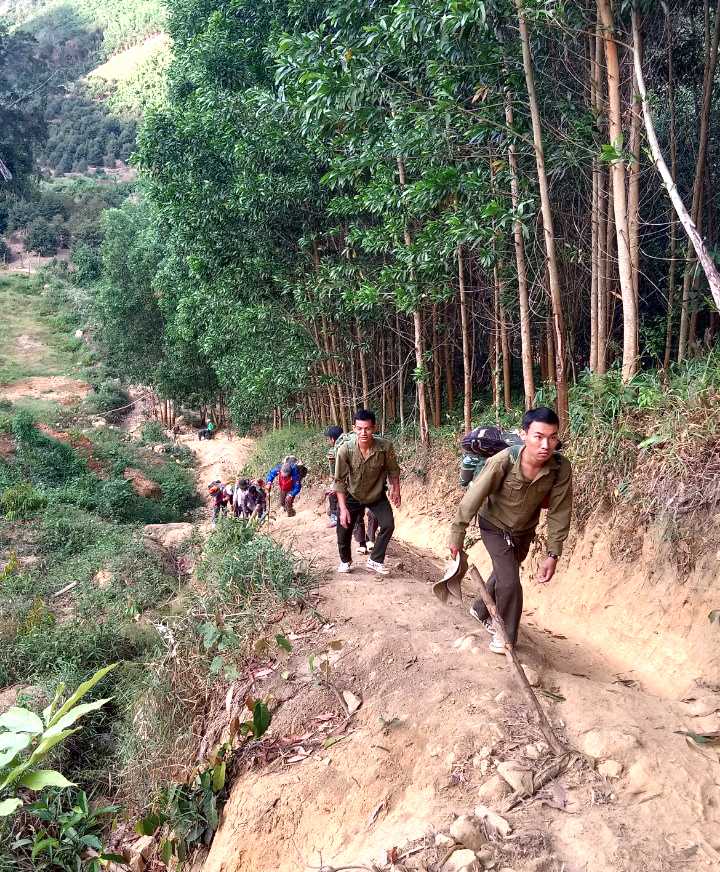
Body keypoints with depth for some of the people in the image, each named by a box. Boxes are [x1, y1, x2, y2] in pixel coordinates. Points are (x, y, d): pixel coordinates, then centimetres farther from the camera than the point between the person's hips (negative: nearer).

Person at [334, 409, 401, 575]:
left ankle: (375, 560, 9)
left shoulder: (385, 446, -29)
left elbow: (393, 469, -8)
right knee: (344, 529, 4)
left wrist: (396, 490, 0)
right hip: (352, 496, 0)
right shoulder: (345, 450, -30)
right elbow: (340, 480, -20)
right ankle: (345, 560, 34)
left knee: (388, 525, -13)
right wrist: (343, 508, -22)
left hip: (377, 495, 1)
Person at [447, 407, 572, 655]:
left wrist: (553, 555, -16)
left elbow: (559, 512, -18)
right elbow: (472, 499, -25)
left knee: (503, 573, 23)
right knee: (510, 581, -10)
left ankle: (481, 610, 51)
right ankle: (507, 634, 16)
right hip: (494, 525, -4)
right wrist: (457, 536, -16)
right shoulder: (502, 462, -36)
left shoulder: (561, 468, -29)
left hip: (524, 530, 4)